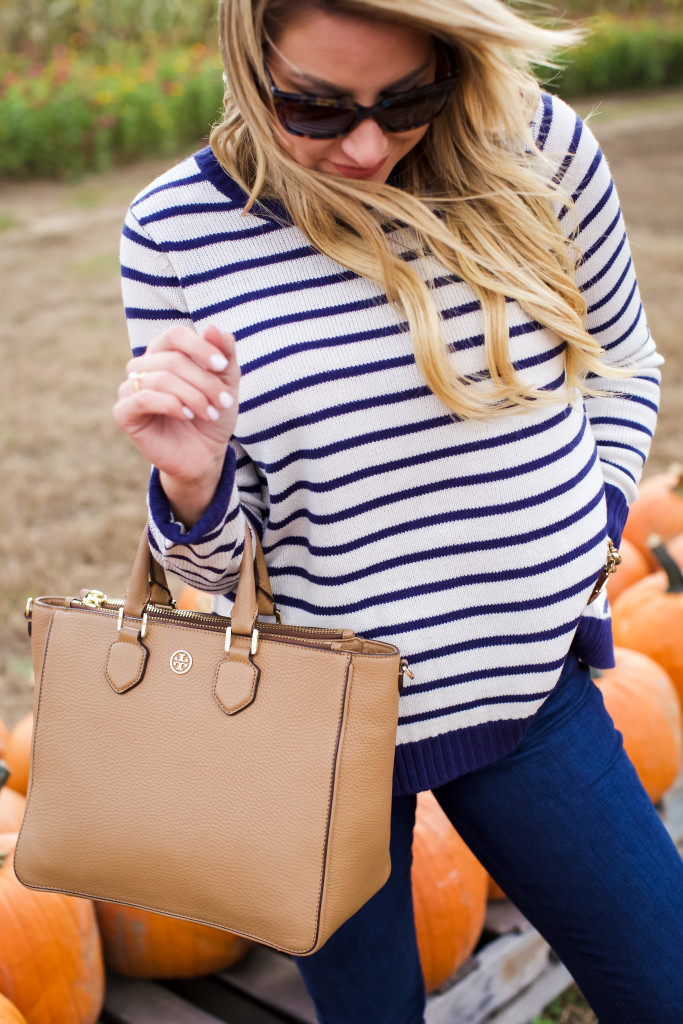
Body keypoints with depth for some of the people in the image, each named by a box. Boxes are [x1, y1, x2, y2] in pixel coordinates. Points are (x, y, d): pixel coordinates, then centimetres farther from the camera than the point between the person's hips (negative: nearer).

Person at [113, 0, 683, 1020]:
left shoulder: (536, 146, -7)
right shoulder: (175, 229, -12)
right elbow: (213, 567, -4)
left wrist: (589, 531, 2)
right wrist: (192, 481, -25)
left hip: (533, 683, 2)